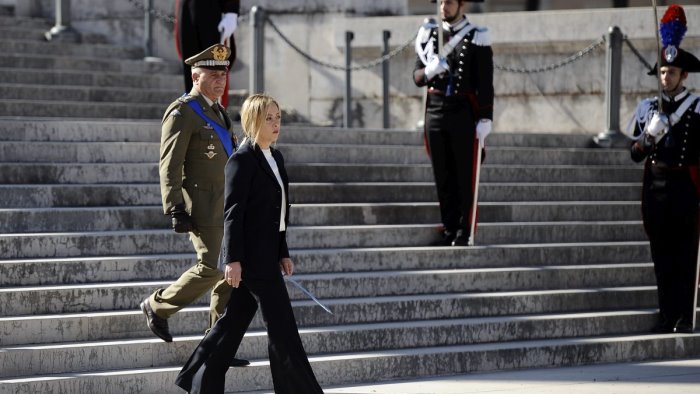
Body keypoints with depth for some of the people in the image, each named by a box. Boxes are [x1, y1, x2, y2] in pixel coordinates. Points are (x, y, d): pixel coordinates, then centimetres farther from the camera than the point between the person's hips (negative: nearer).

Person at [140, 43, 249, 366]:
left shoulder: (217, 111, 18)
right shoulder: (181, 113, -11)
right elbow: (169, 166, -15)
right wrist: (175, 209, -22)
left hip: (227, 206, 9)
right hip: (202, 205, -9)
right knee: (210, 268, -12)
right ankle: (158, 306, 9)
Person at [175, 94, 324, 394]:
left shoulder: (275, 158, 14)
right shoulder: (242, 160, -12)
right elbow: (232, 212, -15)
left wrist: (282, 253, 18)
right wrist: (233, 259, -19)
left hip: (266, 254, 9)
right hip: (250, 255, -9)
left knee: (234, 321, 12)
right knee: (281, 324, -5)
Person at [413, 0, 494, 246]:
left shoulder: (476, 38, -4)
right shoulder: (429, 36, 9)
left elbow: (486, 84, -5)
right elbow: (417, 78, 7)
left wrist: (485, 119, -12)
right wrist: (429, 71, -16)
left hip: (464, 113, -4)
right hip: (435, 111, 4)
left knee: (465, 176, 0)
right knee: (443, 177, 7)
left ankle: (464, 231, 4)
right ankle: (449, 230, 13)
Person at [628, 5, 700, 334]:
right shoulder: (648, 109, 11)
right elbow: (635, 154, 11)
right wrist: (648, 138, -9)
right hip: (654, 186, 4)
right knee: (661, 257, 6)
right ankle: (666, 316, 10)